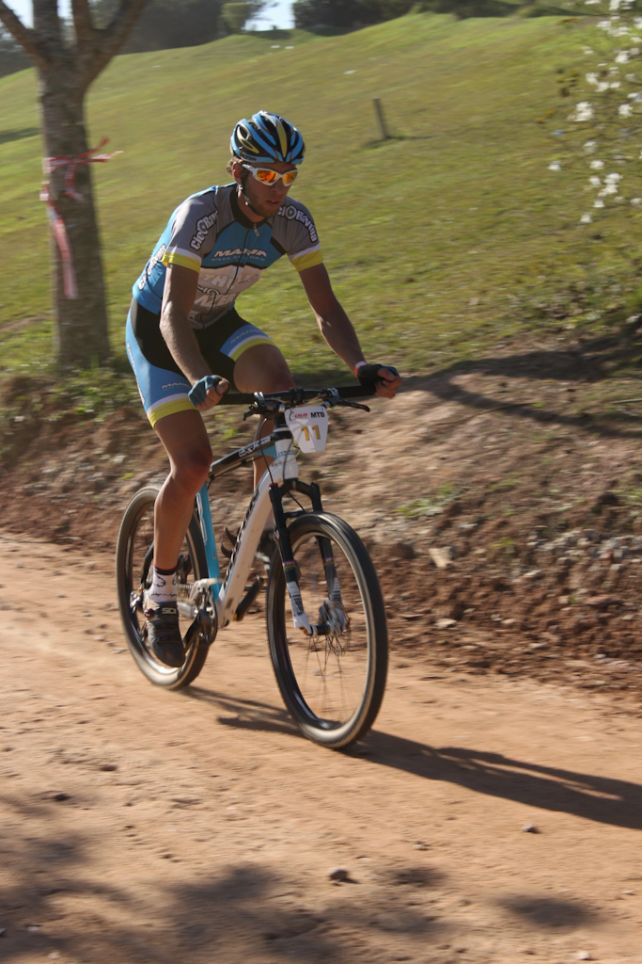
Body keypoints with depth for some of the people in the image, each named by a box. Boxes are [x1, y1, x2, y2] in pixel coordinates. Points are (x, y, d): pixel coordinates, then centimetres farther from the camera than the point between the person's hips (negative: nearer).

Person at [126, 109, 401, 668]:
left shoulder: (293, 220, -16)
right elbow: (174, 313, -40)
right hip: (158, 332, -4)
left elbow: (325, 307, -16)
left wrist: (360, 365, -34)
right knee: (192, 464, -18)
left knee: (281, 390, -27)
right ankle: (160, 591, 2)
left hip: (220, 325, 4)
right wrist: (200, 380, -57)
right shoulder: (200, 215, -31)